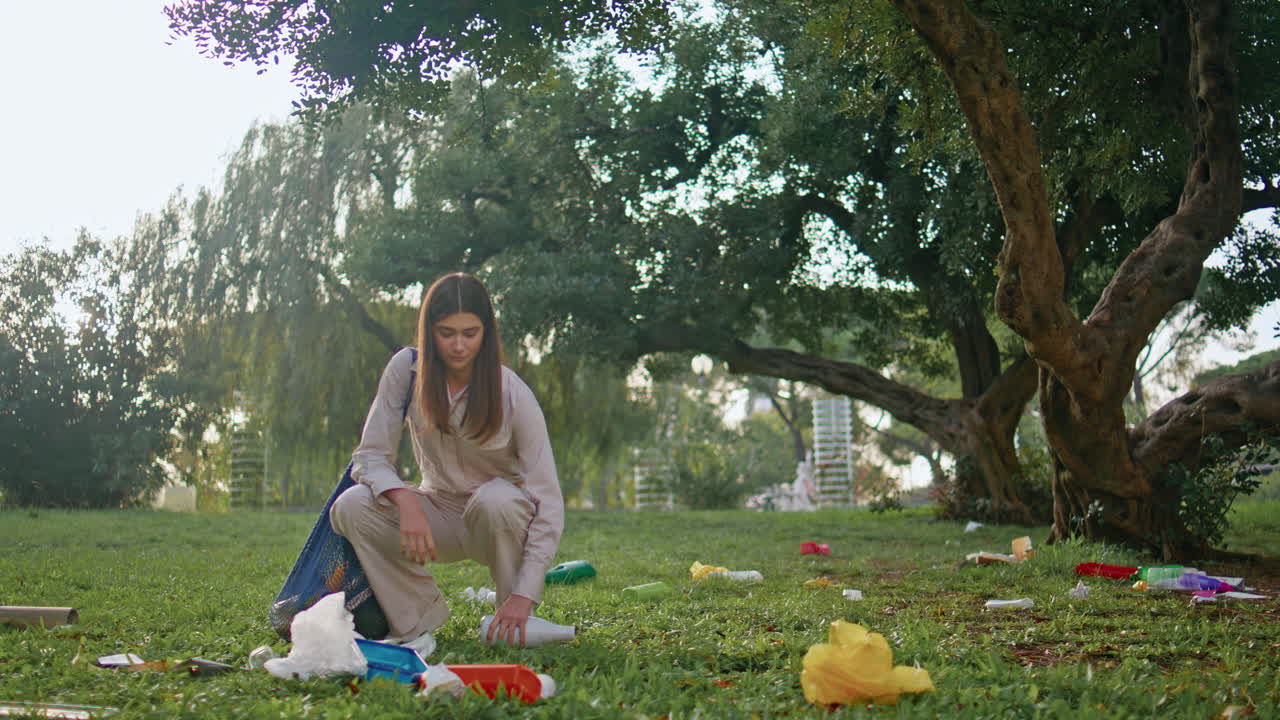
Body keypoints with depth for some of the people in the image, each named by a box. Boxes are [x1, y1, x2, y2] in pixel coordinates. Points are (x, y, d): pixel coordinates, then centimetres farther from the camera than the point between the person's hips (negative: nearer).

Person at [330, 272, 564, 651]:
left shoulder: (513, 395, -20)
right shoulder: (407, 369, -12)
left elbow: (548, 504, -23)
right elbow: (370, 456, -11)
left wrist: (524, 596, -33)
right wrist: (405, 500, -34)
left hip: (502, 520, -2)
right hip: (440, 512, 3)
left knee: (496, 500, -38)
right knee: (350, 507, -24)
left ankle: (518, 619, -14)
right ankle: (421, 619, -8)